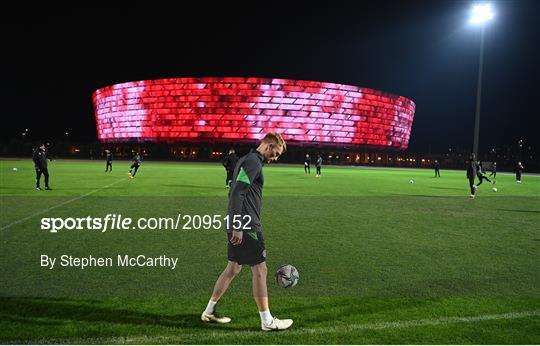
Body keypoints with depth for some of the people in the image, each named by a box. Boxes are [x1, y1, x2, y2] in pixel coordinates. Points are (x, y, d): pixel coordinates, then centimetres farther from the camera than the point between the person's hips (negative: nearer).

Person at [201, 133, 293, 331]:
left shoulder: (246, 160, 18)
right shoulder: (253, 161, -13)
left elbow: (233, 193, 23)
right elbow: (237, 192, -22)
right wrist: (239, 226, -23)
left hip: (238, 225, 10)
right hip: (247, 226, -10)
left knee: (233, 268, 16)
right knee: (259, 270, -2)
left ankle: (209, 311, 24)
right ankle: (267, 321, 8)